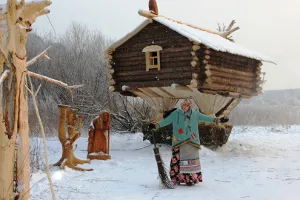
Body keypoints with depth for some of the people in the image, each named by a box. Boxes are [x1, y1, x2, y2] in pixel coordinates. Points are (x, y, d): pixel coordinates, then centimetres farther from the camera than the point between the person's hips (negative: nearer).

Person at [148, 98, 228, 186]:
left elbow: (205, 118, 12)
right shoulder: (176, 114, 2)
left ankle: (191, 178, 8)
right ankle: (176, 179, 1)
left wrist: (217, 120, 8)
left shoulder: (195, 114, 9)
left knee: (191, 159, 1)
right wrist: (156, 126, -11)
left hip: (191, 142, 2)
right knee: (177, 159, -6)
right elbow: (165, 121, 1)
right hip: (179, 142, -2)